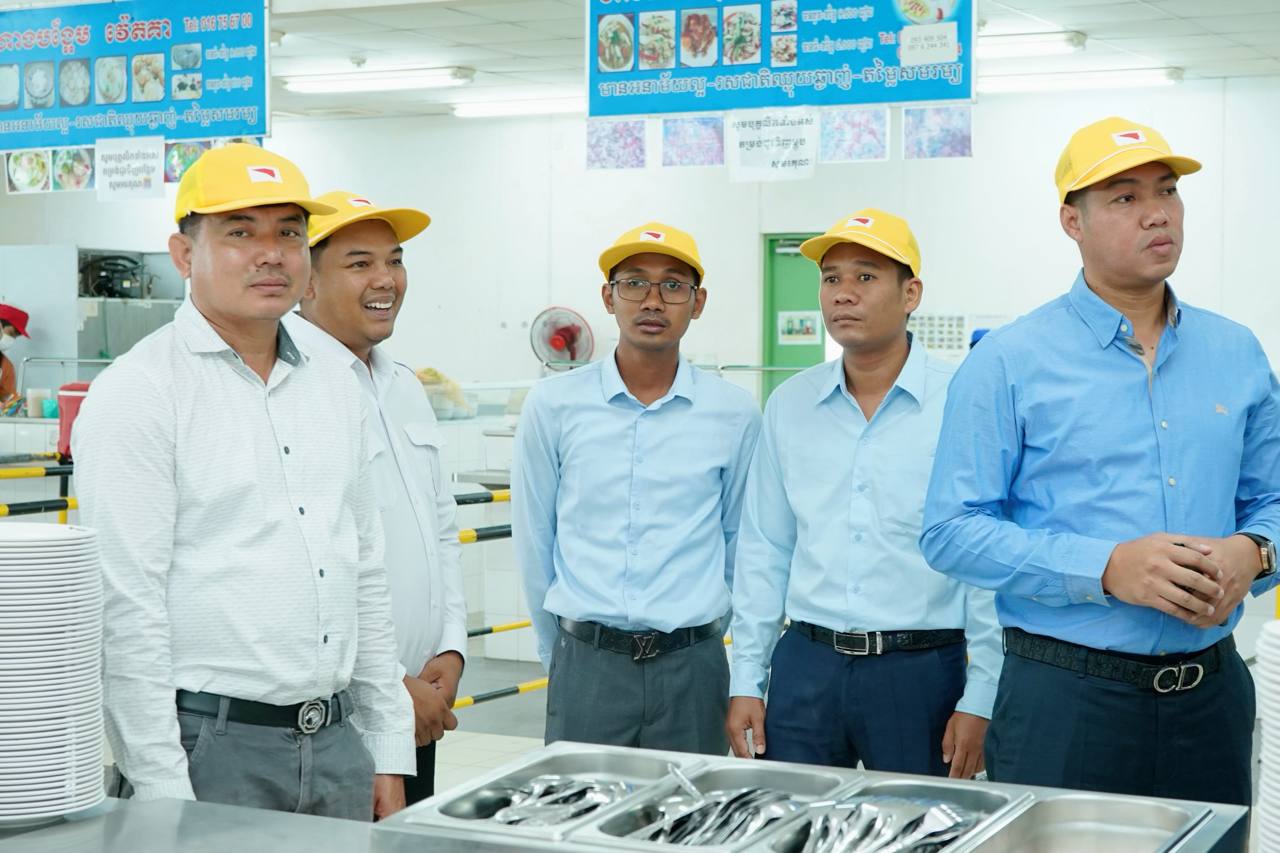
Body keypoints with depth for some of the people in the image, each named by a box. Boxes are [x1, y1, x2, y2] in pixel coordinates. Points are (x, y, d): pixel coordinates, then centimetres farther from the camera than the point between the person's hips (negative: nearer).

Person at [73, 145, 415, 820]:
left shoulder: (335, 390, 12)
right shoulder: (135, 395, -9)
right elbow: (126, 610, -14)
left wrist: (388, 755, 12)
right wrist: (163, 796, -17)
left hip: (338, 740, 6)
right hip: (209, 744, -6)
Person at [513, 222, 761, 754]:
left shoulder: (734, 414, 2)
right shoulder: (553, 405, 0)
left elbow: (740, 544, 11)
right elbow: (534, 543, 7)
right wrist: (563, 651, 11)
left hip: (691, 667, 0)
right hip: (585, 667, 0)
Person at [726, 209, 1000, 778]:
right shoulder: (789, 405, 8)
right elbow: (763, 552, 11)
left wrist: (980, 700, -9)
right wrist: (746, 681, 8)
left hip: (921, 668, -3)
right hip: (806, 666, 4)